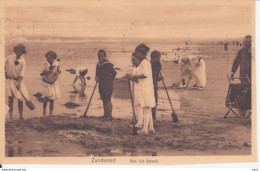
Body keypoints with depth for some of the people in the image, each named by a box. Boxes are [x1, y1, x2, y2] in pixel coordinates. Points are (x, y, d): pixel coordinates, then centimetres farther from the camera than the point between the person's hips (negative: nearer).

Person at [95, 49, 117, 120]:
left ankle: (109, 115, -7)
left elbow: (114, 73, -8)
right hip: (101, 85, 7)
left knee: (108, 100, -10)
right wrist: (97, 77, -1)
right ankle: (105, 115, 20)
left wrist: (110, 80, -2)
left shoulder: (108, 65, -11)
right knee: (104, 100, 12)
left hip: (108, 85, -7)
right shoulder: (98, 65, 11)